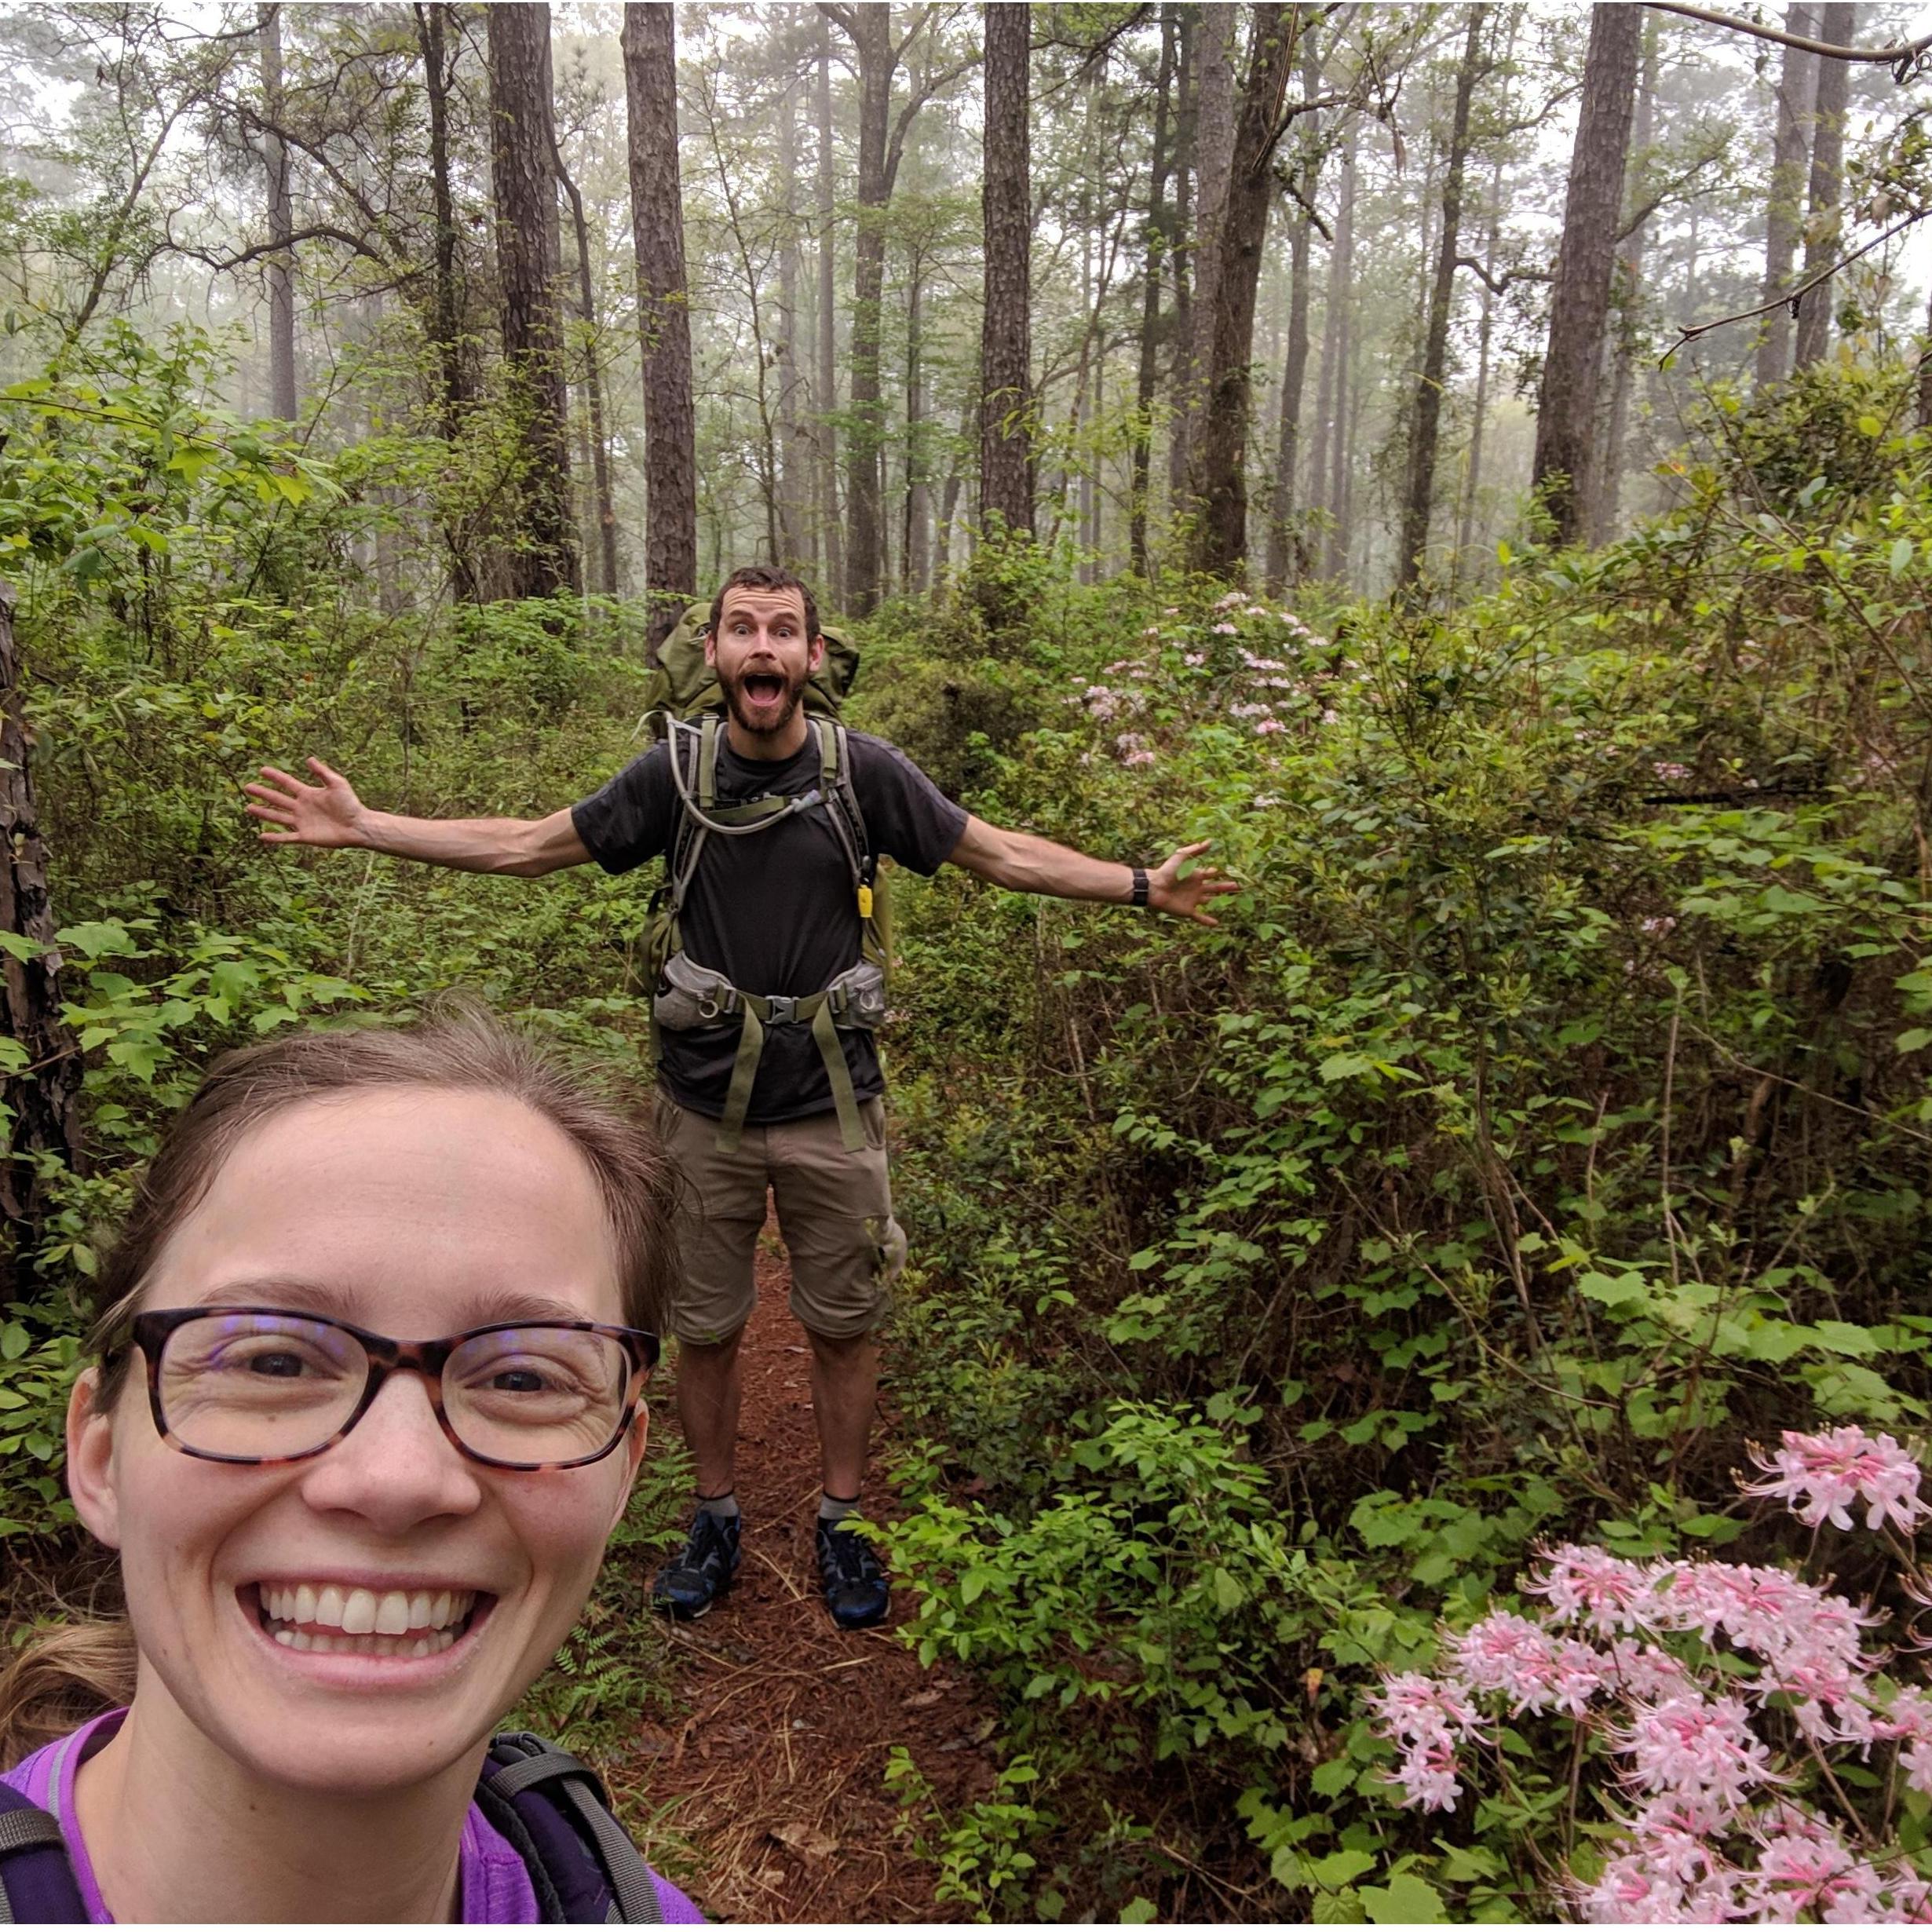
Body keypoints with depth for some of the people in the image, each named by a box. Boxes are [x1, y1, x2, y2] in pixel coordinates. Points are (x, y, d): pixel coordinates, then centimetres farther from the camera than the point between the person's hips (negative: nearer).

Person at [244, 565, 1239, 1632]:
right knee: (704, 1328, 13)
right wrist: (362, 826, 1)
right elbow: (527, 843, 3)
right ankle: (715, 1519, 36)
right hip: (706, 1107, 1)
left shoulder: (863, 770, -7)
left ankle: (841, 1521, 33)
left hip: (831, 1108, 0)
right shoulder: (675, 772, -5)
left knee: (843, 1324, 12)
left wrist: (1139, 884, -4)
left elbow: (999, 852, 1)